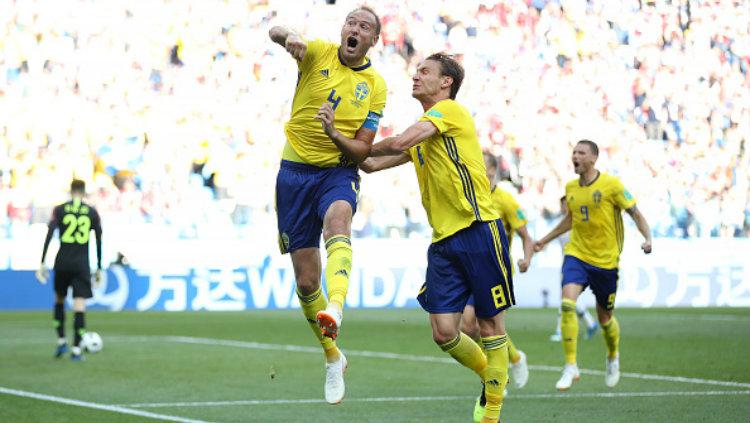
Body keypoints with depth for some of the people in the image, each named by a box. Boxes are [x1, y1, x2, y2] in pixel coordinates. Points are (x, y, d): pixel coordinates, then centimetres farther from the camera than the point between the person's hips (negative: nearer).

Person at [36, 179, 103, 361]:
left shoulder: (59, 209, 2)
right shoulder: (92, 212, 4)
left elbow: (49, 234, -7)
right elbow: (99, 240, 6)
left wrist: (42, 262, -6)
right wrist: (99, 268, 13)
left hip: (62, 262, 1)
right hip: (82, 264, -1)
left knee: (59, 300, 22)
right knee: (79, 304, -3)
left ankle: (61, 342, 18)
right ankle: (76, 350, -8)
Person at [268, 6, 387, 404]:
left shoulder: (375, 86, 3)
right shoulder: (318, 53, 0)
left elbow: (362, 149, 1)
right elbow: (276, 32, -20)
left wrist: (338, 137, -21)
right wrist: (288, 36, -44)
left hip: (339, 172, -1)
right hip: (295, 172, 1)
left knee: (337, 219, -38)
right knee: (306, 280, 1)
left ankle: (334, 310, -61)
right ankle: (332, 357, 24)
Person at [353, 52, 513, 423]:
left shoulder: (450, 110, -3)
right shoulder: (421, 134, 21)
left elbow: (399, 143, -15)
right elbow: (372, 164, 18)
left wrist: (365, 147, 3)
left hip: (478, 231, -7)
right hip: (443, 241, 7)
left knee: (490, 325, 0)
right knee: (444, 332, -2)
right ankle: (491, 375, 24)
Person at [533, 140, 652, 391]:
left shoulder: (611, 185, -10)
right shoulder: (570, 188, 5)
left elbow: (635, 213, -5)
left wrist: (647, 238, -21)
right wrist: (545, 240, 28)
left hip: (605, 260, -3)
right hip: (576, 255, 3)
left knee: (605, 317, 10)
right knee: (567, 304, -21)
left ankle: (613, 358, 42)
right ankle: (570, 367, -16)